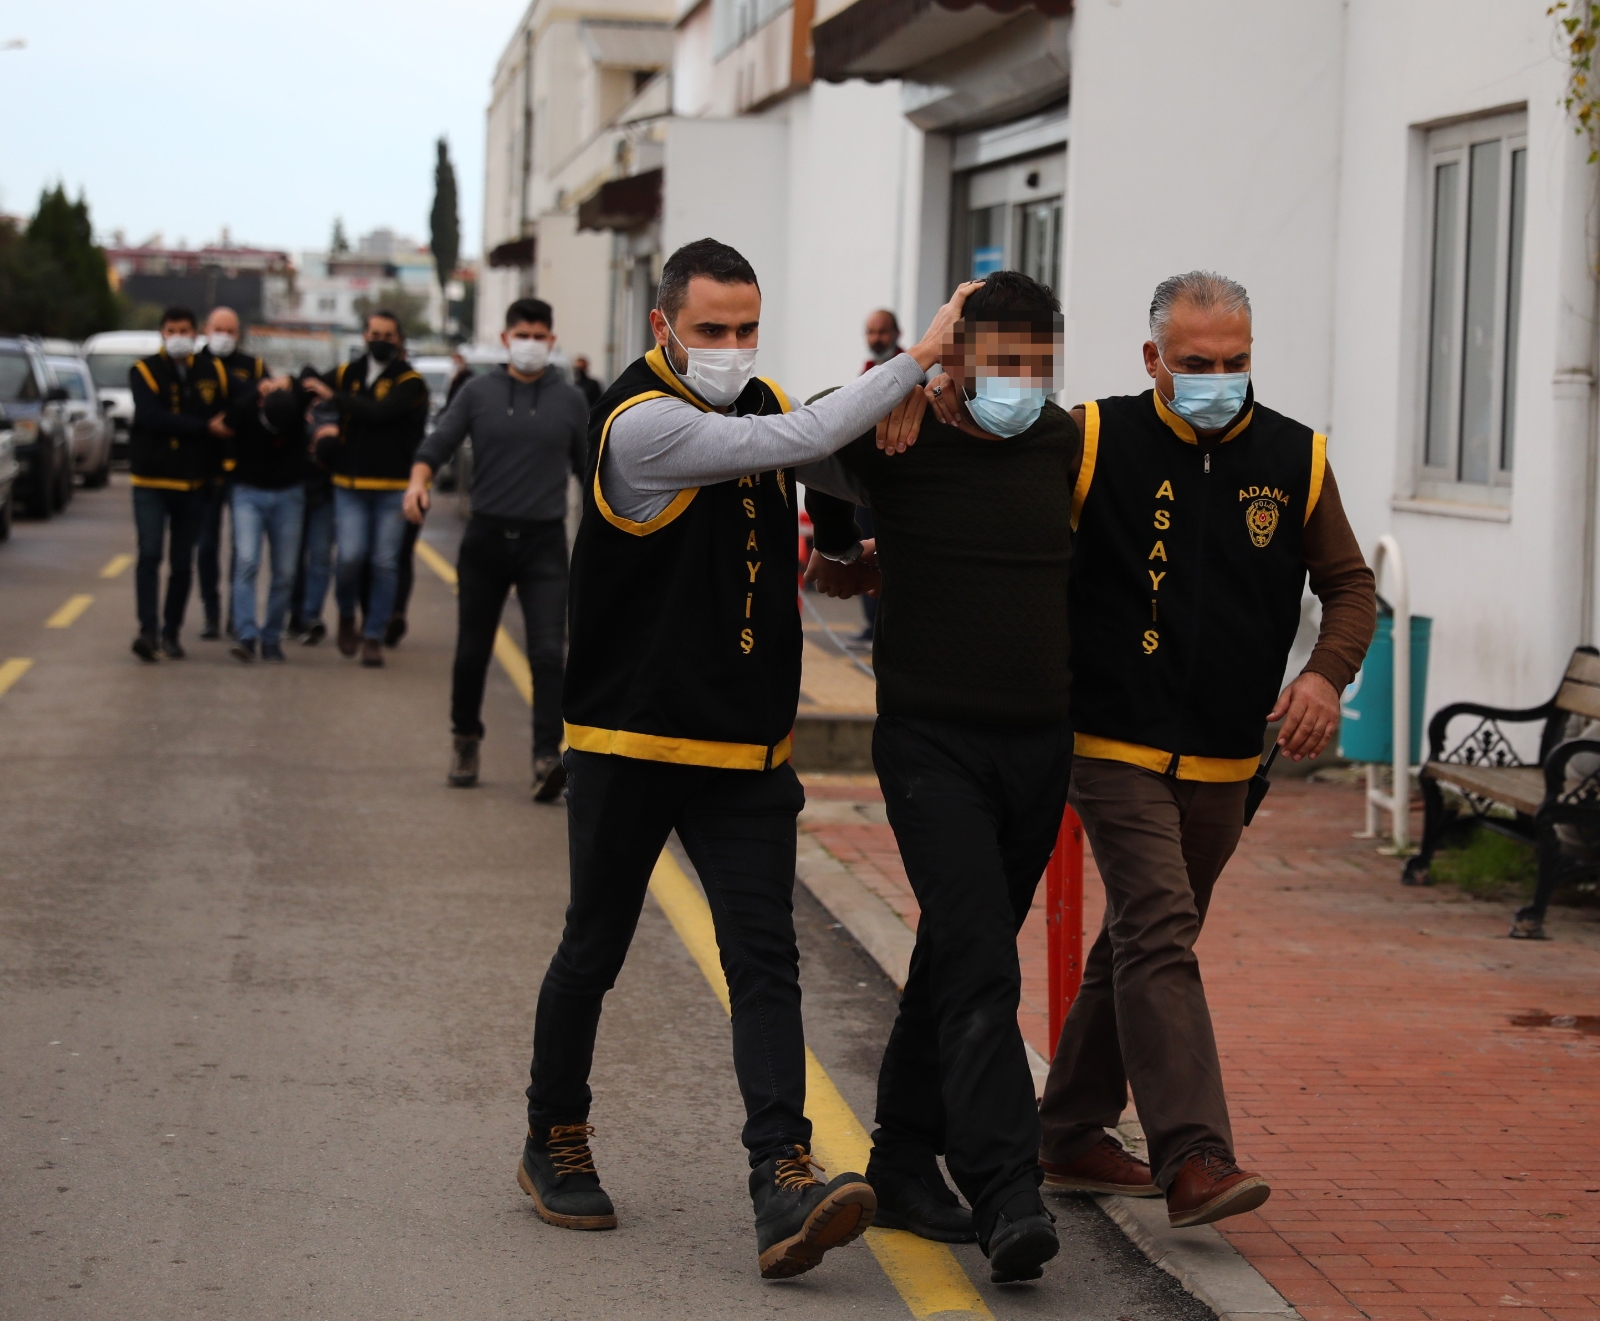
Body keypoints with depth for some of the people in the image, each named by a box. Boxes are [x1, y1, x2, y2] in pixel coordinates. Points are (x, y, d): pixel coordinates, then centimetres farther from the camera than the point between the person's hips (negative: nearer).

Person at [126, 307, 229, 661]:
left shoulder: (213, 373, 8)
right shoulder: (145, 372, -4)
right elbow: (152, 416, -17)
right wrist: (204, 427, -18)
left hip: (193, 485, 3)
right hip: (151, 482, -3)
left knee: (182, 562, 7)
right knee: (149, 554, -14)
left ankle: (171, 632, 14)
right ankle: (148, 629, -19)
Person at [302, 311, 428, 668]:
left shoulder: (410, 382, -4)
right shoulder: (349, 373, 9)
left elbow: (379, 412, -19)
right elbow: (309, 388, 20)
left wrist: (333, 396, -14)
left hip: (393, 486, -2)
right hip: (350, 484, 2)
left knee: (385, 564, 1)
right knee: (351, 557, -9)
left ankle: (373, 637, 11)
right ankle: (347, 615, 19)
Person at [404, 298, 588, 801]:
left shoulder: (569, 401, 6)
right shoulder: (479, 393, 4)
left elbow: (589, 468, 13)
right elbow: (438, 443, -3)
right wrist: (419, 480, -24)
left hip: (544, 542, -1)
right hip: (486, 536, 1)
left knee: (547, 652, -13)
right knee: (473, 650, 10)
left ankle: (547, 758, -19)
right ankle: (465, 737, 32)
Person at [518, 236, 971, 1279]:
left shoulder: (759, 403, 7)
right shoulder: (642, 425, -16)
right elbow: (795, 442, -25)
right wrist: (917, 360, -21)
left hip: (747, 753, 5)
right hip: (630, 747, -5)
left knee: (766, 962, -7)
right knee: (594, 954, 10)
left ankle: (785, 1183, -15)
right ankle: (556, 1145, 29)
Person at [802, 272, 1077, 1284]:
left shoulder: (1069, 446, 3)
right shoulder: (897, 442, -7)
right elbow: (819, 466, 14)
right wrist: (842, 554, 27)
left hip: (1040, 744, 4)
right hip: (932, 742, -4)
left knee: (959, 958, 13)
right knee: (981, 963, -16)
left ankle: (905, 1162, 25)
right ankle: (1008, 1198, -21)